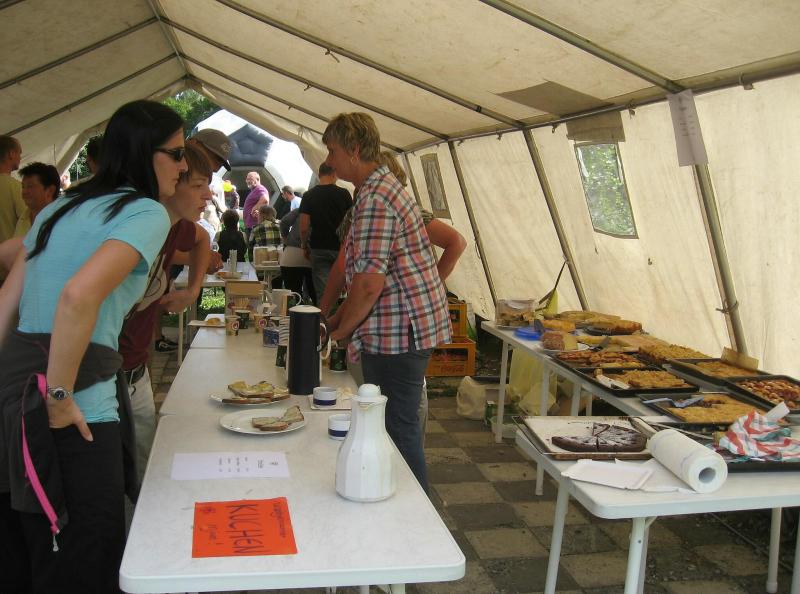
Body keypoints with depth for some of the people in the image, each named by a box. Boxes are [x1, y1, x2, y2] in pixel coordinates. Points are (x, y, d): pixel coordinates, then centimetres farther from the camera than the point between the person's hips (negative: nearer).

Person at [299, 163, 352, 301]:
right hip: (341, 247, 0)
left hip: (319, 248, 0)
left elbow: (304, 227, -4)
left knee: (323, 293, -1)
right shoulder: (343, 194, -2)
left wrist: (305, 246, 11)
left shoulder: (309, 196, 0)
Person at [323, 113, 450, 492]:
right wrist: (339, 318, 17)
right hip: (403, 328, 11)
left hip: (398, 331, -11)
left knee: (399, 430, 0)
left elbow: (370, 282, -24)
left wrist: (342, 331, -9)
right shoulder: (383, 187, 16)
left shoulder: (375, 199, -18)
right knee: (399, 425, 19)